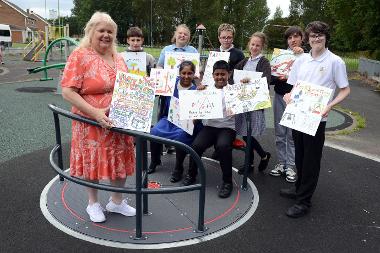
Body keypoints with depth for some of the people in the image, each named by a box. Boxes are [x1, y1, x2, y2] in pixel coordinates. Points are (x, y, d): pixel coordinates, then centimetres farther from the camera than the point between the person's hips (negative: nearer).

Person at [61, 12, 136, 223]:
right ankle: (93, 203, 30)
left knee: (120, 161, 12)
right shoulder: (79, 56, -10)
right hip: (92, 124, -5)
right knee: (93, 163, 8)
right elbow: (68, 92, -17)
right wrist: (95, 113, -25)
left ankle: (117, 201, 31)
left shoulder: (118, 58, 8)